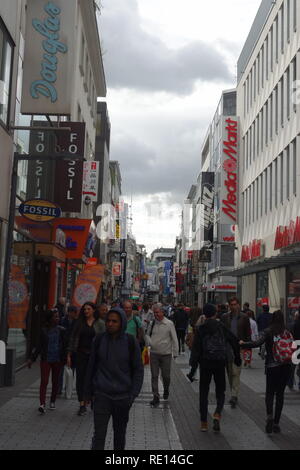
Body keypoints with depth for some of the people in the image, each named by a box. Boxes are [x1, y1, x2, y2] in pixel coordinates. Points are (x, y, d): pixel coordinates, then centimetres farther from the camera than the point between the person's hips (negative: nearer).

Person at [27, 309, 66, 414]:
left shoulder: (62, 331, 3)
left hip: (57, 360, 1)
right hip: (46, 359, -1)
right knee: (44, 381, -9)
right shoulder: (44, 331, 3)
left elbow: (65, 345, 2)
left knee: (55, 382, 10)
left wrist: (66, 358, -5)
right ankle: (42, 404, -14)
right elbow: (39, 346, 7)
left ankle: (52, 402, 25)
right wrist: (32, 359, 3)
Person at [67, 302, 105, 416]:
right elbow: (73, 338, 8)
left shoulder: (100, 323, 0)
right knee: (80, 379, -2)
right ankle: (82, 404, 3)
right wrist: (69, 355, 4)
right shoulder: (79, 323, 6)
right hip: (81, 354, 2)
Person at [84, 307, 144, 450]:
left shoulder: (130, 342, -5)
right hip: (102, 395, 0)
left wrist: (133, 394, -6)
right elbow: (91, 366, 8)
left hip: (122, 396, 0)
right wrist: (88, 392, 10)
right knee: (99, 434, -5)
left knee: (120, 433, 15)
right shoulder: (99, 340, -2)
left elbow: (138, 369, 0)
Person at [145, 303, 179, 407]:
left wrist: (175, 353, -3)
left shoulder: (169, 324, -6)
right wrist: (148, 341, -6)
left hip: (166, 354, -2)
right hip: (154, 353, 2)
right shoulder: (152, 323, 3)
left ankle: (166, 390, 36)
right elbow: (147, 334, 17)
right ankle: (156, 397, 7)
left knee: (166, 375, 7)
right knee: (154, 376, 1)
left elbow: (174, 339, -1)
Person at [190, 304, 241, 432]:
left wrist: (193, 363, -8)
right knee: (220, 391, 12)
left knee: (204, 392, 9)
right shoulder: (222, 327, 1)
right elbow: (234, 341, 1)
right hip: (220, 363, 1)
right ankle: (217, 413, -13)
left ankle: (204, 422, 9)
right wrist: (237, 358, 11)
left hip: (205, 363, -1)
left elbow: (196, 347, -9)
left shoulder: (201, 329, -3)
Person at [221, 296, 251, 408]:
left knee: (236, 373, -9)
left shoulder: (244, 317, 2)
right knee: (230, 373, 11)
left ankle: (234, 396, -8)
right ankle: (234, 394, 23)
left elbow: (248, 333, 4)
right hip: (226, 348, 3)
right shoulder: (225, 317, 7)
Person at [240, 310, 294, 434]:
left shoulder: (268, 331, -7)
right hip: (286, 366, 2)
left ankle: (270, 415, -17)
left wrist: (243, 344, -11)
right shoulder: (287, 332, 1)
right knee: (280, 393, 11)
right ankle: (276, 423, 10)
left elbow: (257, 343, -20)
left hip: (272, 366, -2)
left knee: (269, 393, 9)